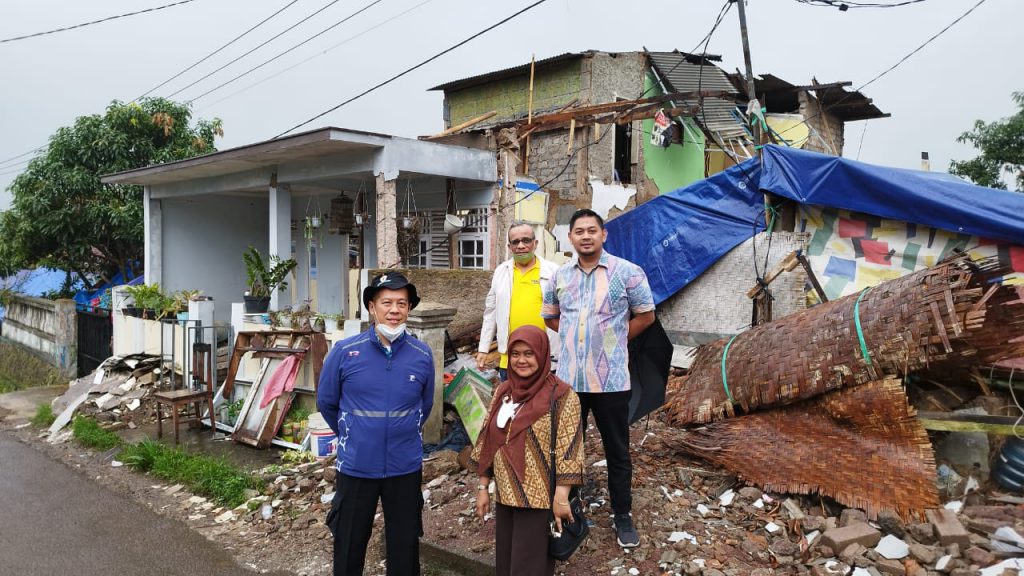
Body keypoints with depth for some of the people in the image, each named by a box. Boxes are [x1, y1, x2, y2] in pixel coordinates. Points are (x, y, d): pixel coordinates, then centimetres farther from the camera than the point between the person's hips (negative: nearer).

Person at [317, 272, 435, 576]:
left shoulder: (422, 355, -7)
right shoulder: (345, 351, -11)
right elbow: (326, 402, 5)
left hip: (406, 468, 1)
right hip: (355, 467, -1)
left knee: (405, 547, 15)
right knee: (349, 546, 15)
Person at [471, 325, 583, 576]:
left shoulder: (561, 395, -10)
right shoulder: (502, 391, 6)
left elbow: (567, 449, -12)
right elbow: (489, 442, 11)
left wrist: (561, 498, -16)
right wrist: (482, 487, 9)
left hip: (540, 499, -5)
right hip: (504, 497, 6)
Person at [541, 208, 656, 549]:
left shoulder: (627, 272, -7)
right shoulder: (561, 276, 6)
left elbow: (645, 315, 1)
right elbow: (550, 316, 19)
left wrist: (613, 340, 1)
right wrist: (577, 336, 7)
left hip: (610, 379, -3)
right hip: (568, 377, 4)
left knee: (617, 451, 8)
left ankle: (623, 515, 24)